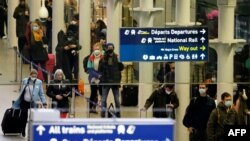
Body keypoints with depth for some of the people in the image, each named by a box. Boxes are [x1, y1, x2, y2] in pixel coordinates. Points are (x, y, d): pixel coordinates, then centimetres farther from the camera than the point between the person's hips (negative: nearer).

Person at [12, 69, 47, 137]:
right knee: (24, 116, 7)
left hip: (33, 103, -1)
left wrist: (44, 103, -6)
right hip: (24, 102, 2)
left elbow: (41, 94, 0)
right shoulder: (24, 81, -1)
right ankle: (23, 131, 24)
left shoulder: (39, 82, -5)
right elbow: (21, 92, 7)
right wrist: (18, 101, 10)